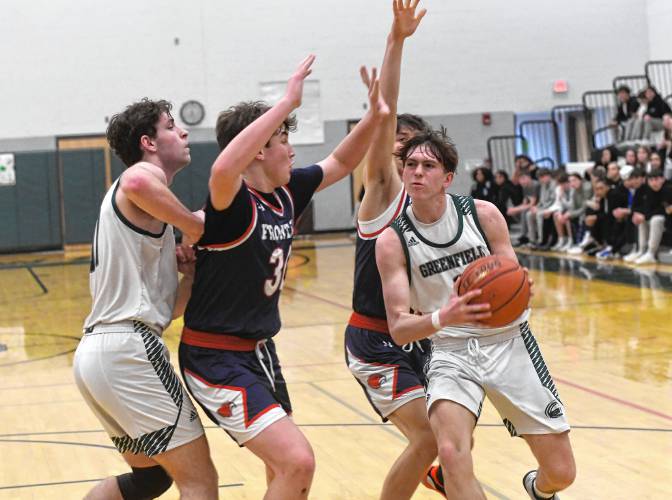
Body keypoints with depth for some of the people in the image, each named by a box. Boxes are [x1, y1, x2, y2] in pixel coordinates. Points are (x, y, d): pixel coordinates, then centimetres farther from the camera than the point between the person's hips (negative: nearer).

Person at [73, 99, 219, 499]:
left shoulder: (149, 212, 25)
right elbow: (136, 183, -33)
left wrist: (193, 273, 3)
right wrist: (194, 225, -19)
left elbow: (167, 308, 21)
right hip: (128, 349, -10)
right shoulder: (145, 176, -3)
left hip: (99, 348, 10)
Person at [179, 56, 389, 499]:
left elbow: (340, 163, 17)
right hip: (216, 359, -9)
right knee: (298, 461, -19)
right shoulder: (233, 204, -22)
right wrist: (287, 103, -42)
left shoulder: (286, 193, 2)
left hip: (259, 350, 9)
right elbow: (223, 169, -46)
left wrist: (374, 117, -1)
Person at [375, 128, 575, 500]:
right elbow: (399, 329, -14)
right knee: (451, 454, -29)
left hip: (507, 341, 1)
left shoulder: (484, 215, -7)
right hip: (450, 351, -1)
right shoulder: (392, 241, -10)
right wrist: (443, 318, -36)